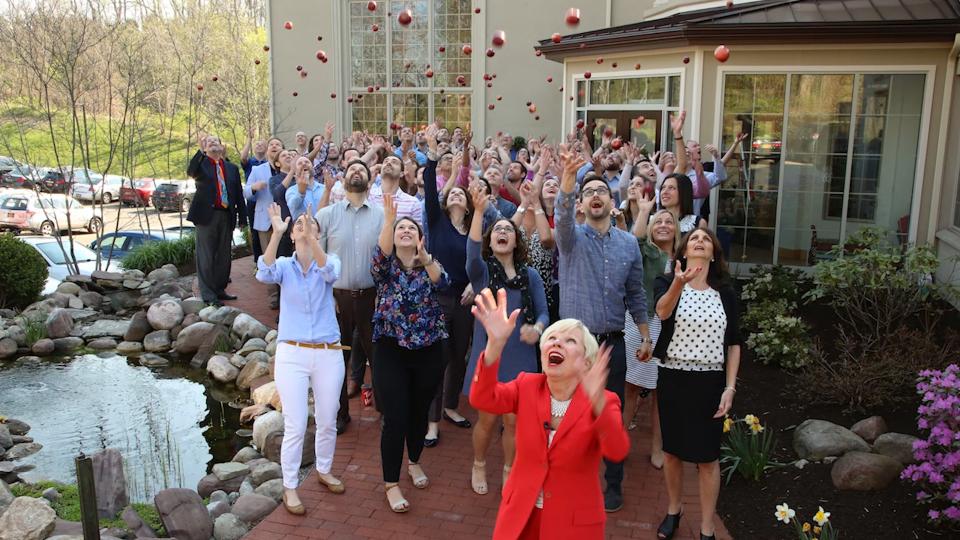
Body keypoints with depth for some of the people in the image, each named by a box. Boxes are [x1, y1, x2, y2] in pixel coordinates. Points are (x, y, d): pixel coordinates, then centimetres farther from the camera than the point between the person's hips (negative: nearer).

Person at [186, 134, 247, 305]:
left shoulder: (232, 168, 14)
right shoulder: (201, 164, 5)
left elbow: (239, 194, 13)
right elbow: (190, 172, -19)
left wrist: (242, 218, 9)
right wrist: (201, 150, -27)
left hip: (226, 216, 4)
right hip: (207, 215, -4)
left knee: (223, 256, 9)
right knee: (206, 256, -2)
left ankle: (220, 289, 20)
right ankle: (208, 295, 1)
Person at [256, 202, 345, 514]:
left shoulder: (329, 262, 0)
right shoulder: (284, 266, 0)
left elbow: (331, 273, -25)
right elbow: (264, 275, -23)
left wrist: (311, 238, -40)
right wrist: (276, 233, -34)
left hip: (328, 354, 1)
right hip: (291, 354, -1)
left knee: (328, 421, 14)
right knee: (295, 426, -1)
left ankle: (324, 471, 38)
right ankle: (290, 487, 16)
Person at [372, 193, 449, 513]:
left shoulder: (430, 265, 4)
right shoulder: (385, 266, 0)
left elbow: (442, 282, -19)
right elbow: (381, 252, -24)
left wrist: (425, 258, -37)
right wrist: (388, 218, -39)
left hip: (428, 352, 2)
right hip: (391, 351, -2)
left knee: (419, 413, 15)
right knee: (396, 418, -5)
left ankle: (414, 462, 40)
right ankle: (391, 483, 11)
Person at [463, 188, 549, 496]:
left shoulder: (530, 275, 4)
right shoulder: (481, 271, -3)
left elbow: (543, 312, 3)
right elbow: (472, 251, -25)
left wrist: (536, 328, -21)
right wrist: (479, 211, -37)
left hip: (520, 356, 2)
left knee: (513, 420, 9)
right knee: (487, 418, 9)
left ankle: (508, 471, 32)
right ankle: (479, 466, 35)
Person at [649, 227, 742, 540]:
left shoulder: (725, 292, 1)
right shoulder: (666, 283, -5)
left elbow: (733, 343, 5)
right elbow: (662, 311, -29)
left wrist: (730, 387, -3)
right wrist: (678, 284, -49)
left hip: (710, 382, 1)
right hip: (673, 378, 0)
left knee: (708, 457, 5)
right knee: (672, 450, 13)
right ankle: (674, 510, 35)